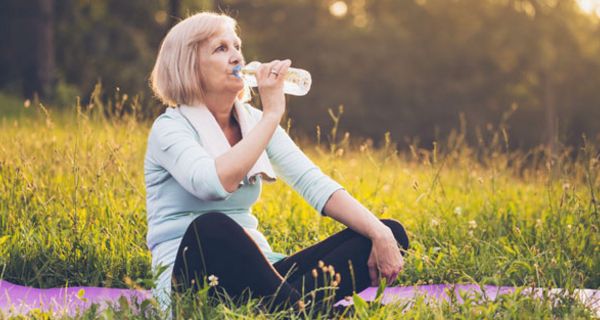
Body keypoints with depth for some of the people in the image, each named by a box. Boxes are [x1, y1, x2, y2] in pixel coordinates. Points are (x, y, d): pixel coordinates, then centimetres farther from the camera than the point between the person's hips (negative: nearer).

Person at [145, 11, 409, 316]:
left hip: (255, 273, 7)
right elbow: (213, 184, -29)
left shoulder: (253, 120, 11)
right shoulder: (170, 128, -6)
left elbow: (315, 184, 0)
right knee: (211, 226, -42)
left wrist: (380, 233, -15)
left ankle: (296, 301, -33)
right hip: (191, 278, -7)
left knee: (391, 232, -9)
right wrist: (271, 114, -21)